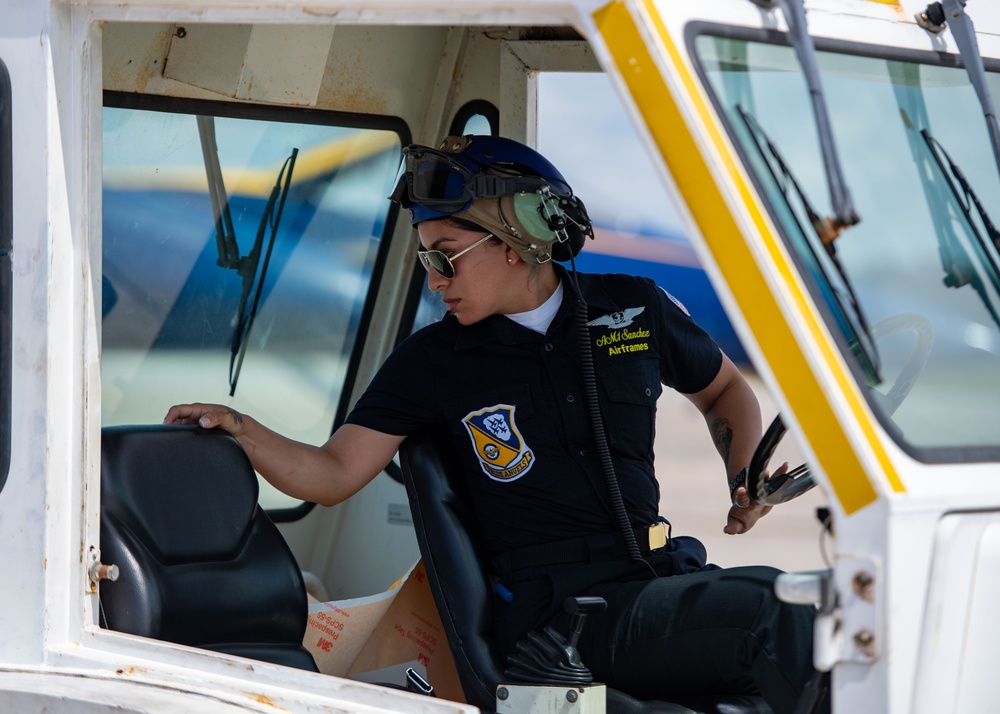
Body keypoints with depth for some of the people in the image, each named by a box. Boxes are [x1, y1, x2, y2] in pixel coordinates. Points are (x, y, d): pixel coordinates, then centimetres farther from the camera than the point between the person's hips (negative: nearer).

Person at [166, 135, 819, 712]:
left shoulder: (634, 310, 10)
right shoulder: (434, 361, 4)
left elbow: (725, 391, 26)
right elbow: (331, 476, 2)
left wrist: (744, 477, 8)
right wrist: (241, 428, -14)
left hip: (666, 571, 5)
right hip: (566, 608, -4)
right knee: (779, 622, -28)